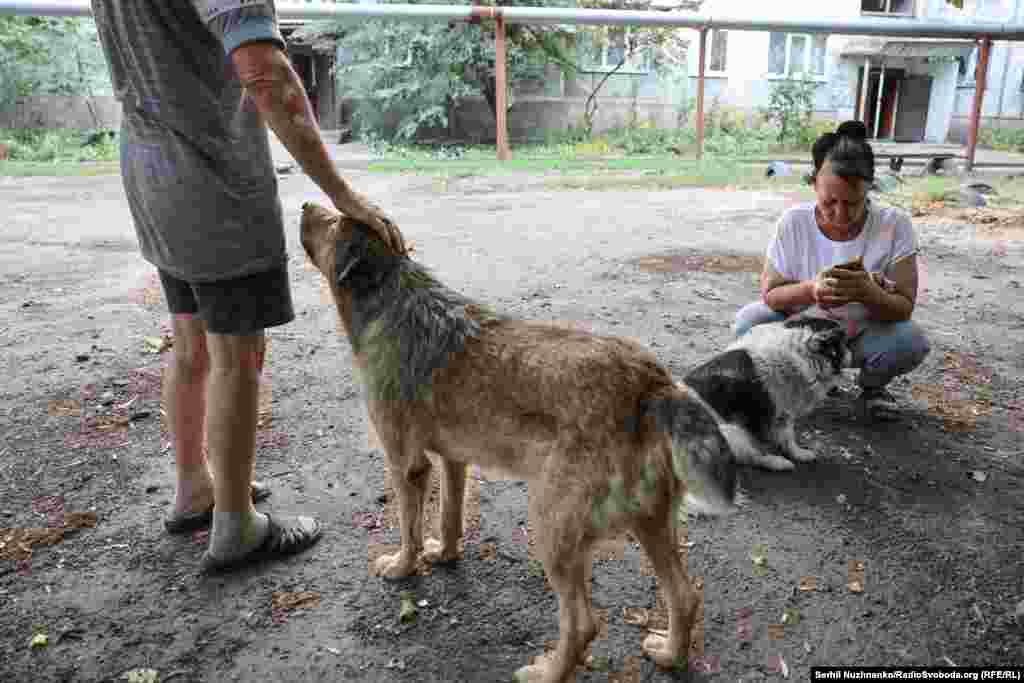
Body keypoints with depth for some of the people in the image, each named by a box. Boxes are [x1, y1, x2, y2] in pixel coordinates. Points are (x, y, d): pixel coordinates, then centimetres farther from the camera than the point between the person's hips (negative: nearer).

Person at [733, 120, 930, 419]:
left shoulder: (895, 225, -19)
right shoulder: (793, 222, -18)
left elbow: (904, 307, -19)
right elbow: (770, 294, -15)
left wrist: (868, 293, -42)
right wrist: (810, 290, -37)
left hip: (862, 335, 0)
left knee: (911, 341, -29)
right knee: (748, 322, -26)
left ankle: (871, 384, 7)